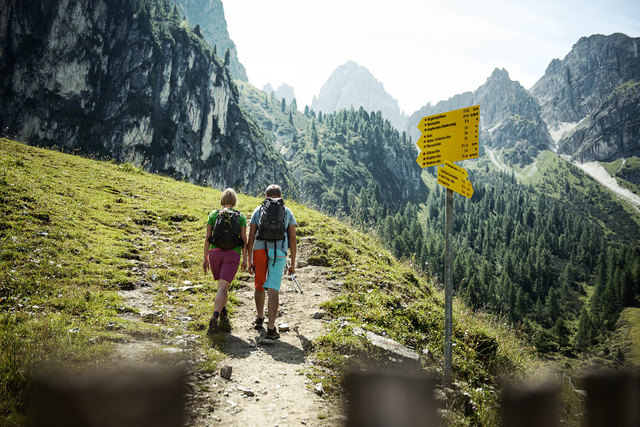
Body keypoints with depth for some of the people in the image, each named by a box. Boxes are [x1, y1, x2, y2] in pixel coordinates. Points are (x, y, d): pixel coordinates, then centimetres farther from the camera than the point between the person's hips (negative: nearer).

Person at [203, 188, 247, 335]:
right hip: (233, 254, -2)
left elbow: (207, 237, 4)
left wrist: (205, 257, 9)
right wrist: (245, 259, 4)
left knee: (223, 284, 22)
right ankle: (215, 317, -26)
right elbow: (244, 239, 0)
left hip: (215, 252, 2)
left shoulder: (213, 214, 7)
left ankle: (223, 314, 23)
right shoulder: (241, 216, 5)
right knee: (223, 287, -8)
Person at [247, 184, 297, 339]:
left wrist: (249, 261, 8)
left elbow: (251, 237, 7)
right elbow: (292, 239, 9)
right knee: (273, 289, -6)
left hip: (259, 249, 1)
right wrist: (293, 263, 14)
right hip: (279, 252, -1)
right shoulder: (288, 212, 15)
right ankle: (271, 327, -13)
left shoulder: (258, 210, 16)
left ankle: (260, 318, 34)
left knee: (259, 285, 21)